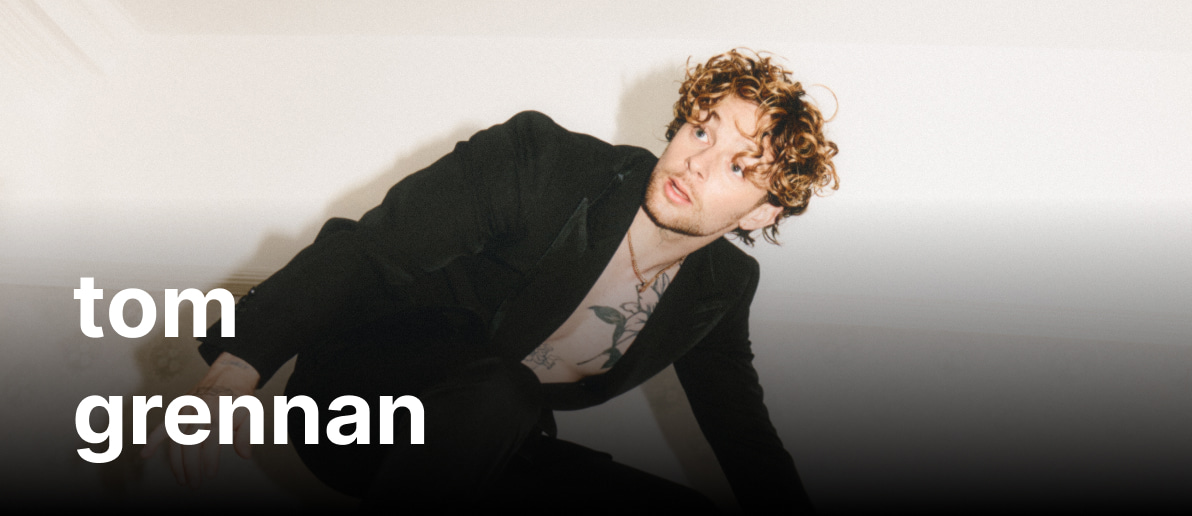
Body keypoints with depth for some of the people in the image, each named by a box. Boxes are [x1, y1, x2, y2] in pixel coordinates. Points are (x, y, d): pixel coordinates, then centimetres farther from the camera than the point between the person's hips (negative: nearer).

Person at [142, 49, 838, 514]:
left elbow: (747, 437, 10)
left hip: (491, 448, 5)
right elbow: (364, 251, -26)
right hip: (358, 405, -5)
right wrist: (232, 370, -39)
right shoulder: (541, 161, -19)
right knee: (499, 388, -36)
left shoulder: (722, 289, -2)